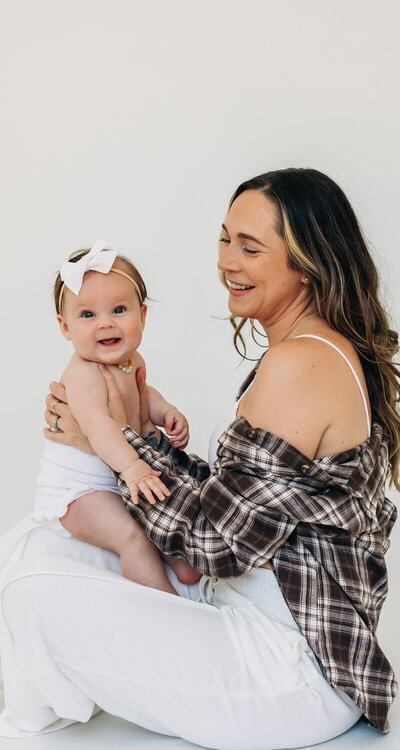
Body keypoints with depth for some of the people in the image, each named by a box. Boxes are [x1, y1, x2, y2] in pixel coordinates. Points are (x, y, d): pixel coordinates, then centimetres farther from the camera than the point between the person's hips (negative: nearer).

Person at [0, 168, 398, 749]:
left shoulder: (299, 365, -22)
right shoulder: (326, 353, 11)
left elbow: (222, 541, -19)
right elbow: (232, 501, 10)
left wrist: (118, 440, -9)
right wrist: (144, 434, 4)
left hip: (297, 674, -10)